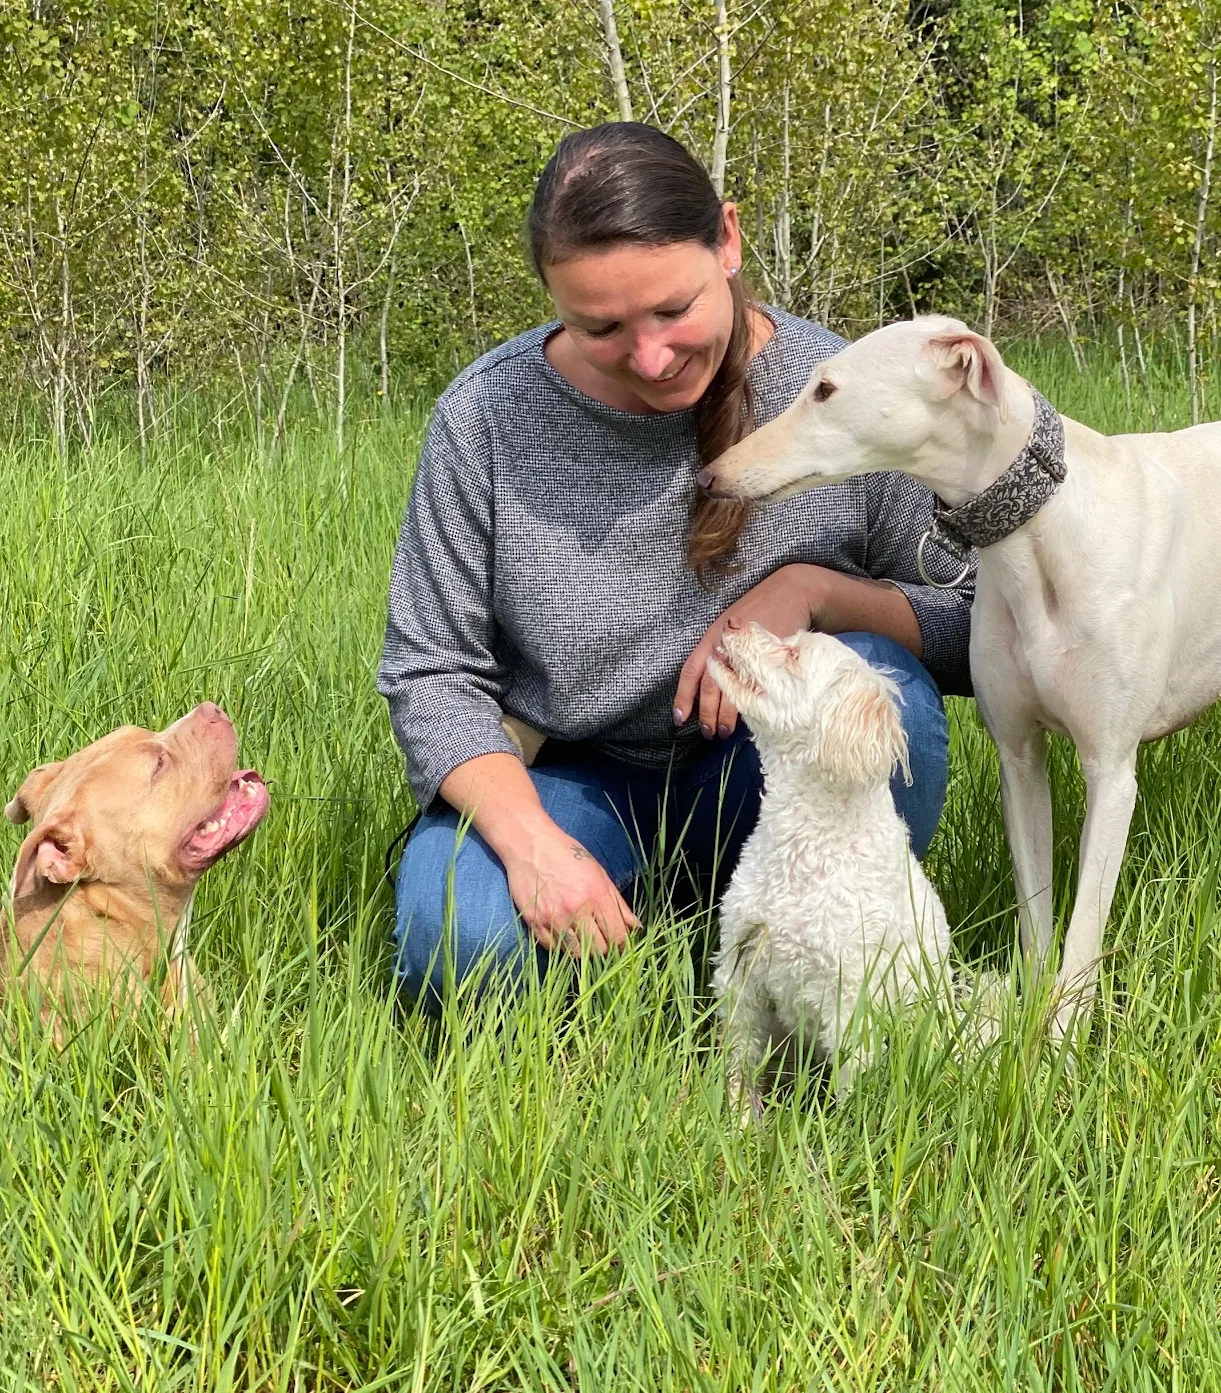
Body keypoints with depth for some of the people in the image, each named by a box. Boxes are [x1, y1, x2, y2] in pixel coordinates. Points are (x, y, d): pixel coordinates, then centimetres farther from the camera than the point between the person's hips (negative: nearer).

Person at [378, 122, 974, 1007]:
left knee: (879, 685, -31)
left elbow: (973, 631, -5)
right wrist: (533, 841, -22)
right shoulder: (486, 417, -10)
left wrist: (815, 590, -24)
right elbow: (432, 675, -5)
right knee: (456, 941, -31)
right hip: (585, 786, 0)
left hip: (770, 791, 0)